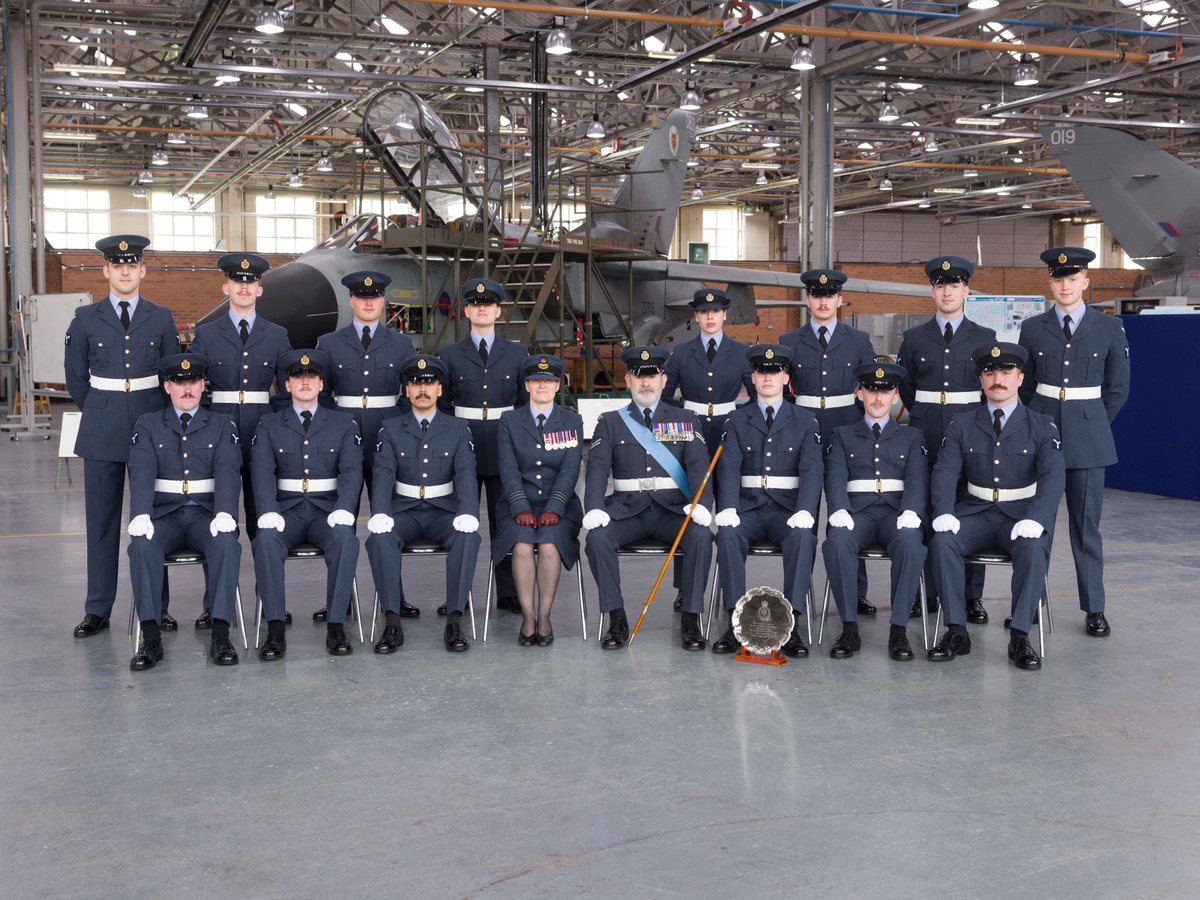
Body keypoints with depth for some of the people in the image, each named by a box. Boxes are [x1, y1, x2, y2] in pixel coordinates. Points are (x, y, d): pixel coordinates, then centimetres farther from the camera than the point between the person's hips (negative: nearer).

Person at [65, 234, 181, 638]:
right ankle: (98, 609, 12)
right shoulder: (86, 319, 3)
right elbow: (75, 375, 11)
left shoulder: (161, 319, 4)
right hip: (102, 431, 0)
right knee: (101, 519, 4)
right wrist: (98, 412, 12)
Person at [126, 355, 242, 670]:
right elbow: (142, 474, -2)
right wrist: (141, 516, -21)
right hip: (165, 514, 0)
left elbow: (227, 473, -3)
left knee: (226, 543, -33)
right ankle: (150, 637, -30)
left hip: (206, 514, 0)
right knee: (142, 545, -32)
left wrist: (225, 514, -22)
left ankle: (220, 635, -33)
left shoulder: (222, 425, 13)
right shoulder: (148, 425, 13)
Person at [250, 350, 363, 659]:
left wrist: (343, 510, -20)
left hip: (327, 510, 0)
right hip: (287, 511, 0)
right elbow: (262, 471, -2)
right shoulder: (268, 425, 12)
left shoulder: (343, 423, 12)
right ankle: (275, 630, -28)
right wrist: (268, 512, -21)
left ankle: (335, 626, -25)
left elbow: (351, 470, -1)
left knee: (345, 538, -33)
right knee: (266, 539, -32)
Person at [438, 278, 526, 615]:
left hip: (505, 447, 0)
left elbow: (526, 402, 9)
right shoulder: (449, 355, 6)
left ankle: (508, 593, 12)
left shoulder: (517, 354, 8)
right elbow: (441, 403, 7)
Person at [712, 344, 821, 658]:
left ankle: (792, 625, -29)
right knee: (727, 534, -31)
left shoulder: (805, 420, 10)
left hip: (788, 509, 0)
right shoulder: (737, 420, 12)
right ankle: (735, 622, -26)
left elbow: (811, 469, -3)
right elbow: (729, 467, -2)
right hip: (748, 508, 1)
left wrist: (804, 512, -21)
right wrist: (727, 509, -21)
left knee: (803, 537, -33)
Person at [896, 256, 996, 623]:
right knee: (924, 515, 2)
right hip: (925, 440, 1)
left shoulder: (985, 338, 5)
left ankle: (973, 597, 7)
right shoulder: (914, 339, 7)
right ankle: (926, 591, 11)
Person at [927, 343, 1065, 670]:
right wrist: (944, 514, -22)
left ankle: (1020, 636, -25)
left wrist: (1033, 520, -28)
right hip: (976, 511, 2)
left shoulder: (1042, 427, 3)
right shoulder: (961, 425, 8)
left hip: (1021, 514, -1)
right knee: (942, 541, -28)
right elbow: (945, 472, -2)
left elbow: (1053, 478, -10)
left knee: (1033, 548, -34)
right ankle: (956, 631, -21)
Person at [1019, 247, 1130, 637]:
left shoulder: (1109, 328, 2)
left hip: (1088, 436, -1)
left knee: (1086, 524, 2)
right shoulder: (1032, 328, 4)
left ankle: (1094, 608, 10)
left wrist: (1091, 424, 9)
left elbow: (1118, 388, 8)